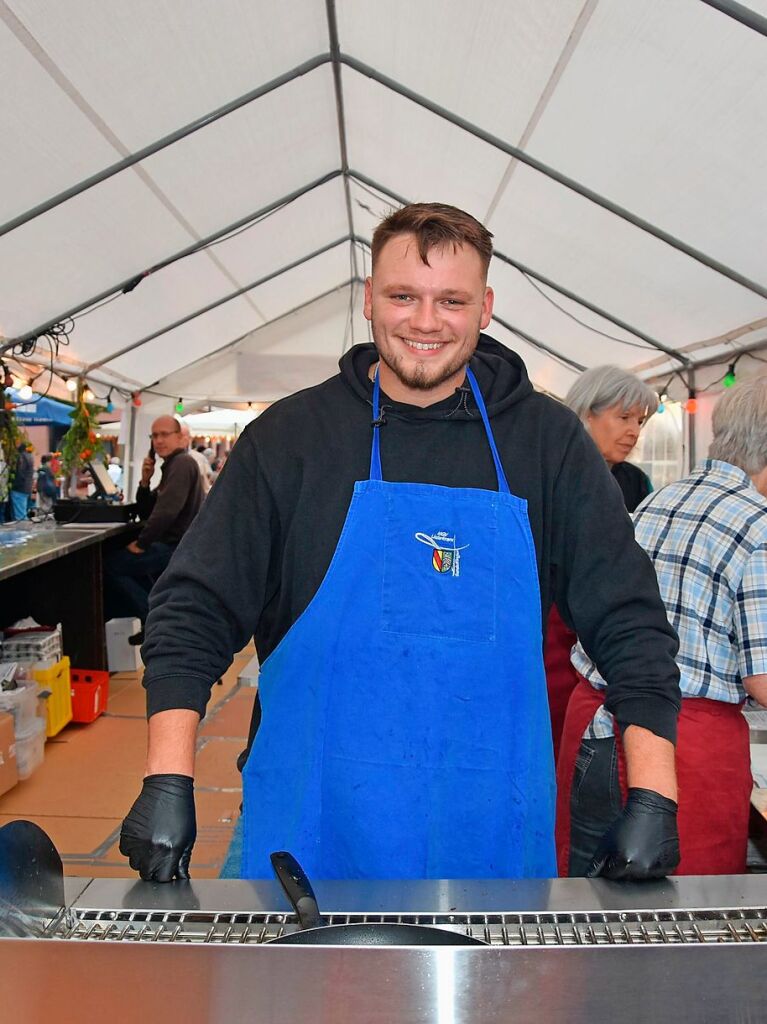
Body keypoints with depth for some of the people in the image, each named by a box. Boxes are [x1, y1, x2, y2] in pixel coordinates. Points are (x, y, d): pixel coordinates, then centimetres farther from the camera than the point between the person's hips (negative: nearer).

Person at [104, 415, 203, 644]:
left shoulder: (182, 463, -13)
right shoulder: (171, 466, 19)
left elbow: (166, 511, -26)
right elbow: (146, 513, 17)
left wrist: (141, 543, -18)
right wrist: (145, 481, 1)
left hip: (176, 547, -11)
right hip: (172, 544, 11)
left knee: (110, 564, -10)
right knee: (122, 559, 29)